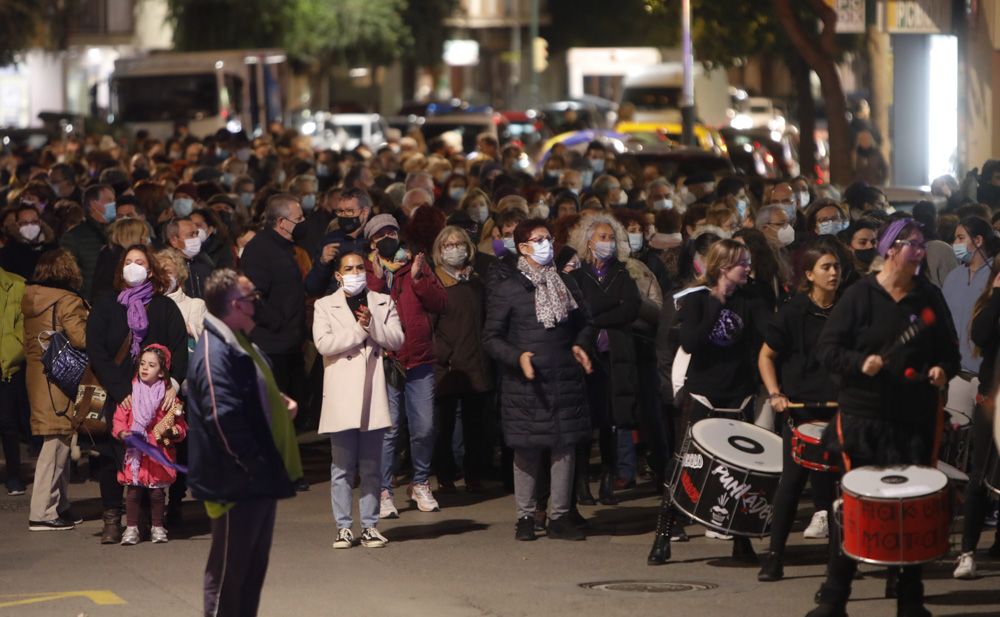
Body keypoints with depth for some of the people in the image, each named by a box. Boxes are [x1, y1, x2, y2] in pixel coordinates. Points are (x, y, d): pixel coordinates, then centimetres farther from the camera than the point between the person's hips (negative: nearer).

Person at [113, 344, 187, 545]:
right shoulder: (130, 395, 4)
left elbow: (181, 427, 4)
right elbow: (119, 419, 5)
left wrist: (171, 431, -16)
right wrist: (122, 433, -13)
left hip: (159, 453, 0)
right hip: (134, 453, 0)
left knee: (157, 490, 4)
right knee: (133, 489, -1)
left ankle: (157, 527, 18)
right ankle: (131, 527, 6)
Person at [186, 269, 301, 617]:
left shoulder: (240, 345, 14)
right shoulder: (216, 353, -20)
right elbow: (224, 418, -27)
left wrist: (281, 401, 7)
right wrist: (255, 466, -22)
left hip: (259, 481, 10)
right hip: (236, 483, -10)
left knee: (254, 566, 17)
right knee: (227, 571, -1)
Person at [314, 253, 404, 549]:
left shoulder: (383, 303, 13)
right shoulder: (325, 306, 7)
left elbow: (397, 339, 2)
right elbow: (323, 343, -8)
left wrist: (372, 324, -12)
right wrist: (358, 330, -10)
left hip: (373, 394, 2)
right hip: (341, 396, -2)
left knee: (371, 467, 4)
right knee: (342, 467, 0)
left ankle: (369, 526, 9)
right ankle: (343, 527, 4)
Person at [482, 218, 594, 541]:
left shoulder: (565, 283, 13)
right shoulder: (506, 288, -2)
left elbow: (583, 323, 24)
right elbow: (491, 338, -3)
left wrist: (579, 345, 3)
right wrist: (518, 357, -18)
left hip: (564, 378, 4)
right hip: (524, 382, -4)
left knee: (565, 446, 1)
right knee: (527, 450, 0)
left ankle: (559, 516, 8)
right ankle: (525, 516, 12)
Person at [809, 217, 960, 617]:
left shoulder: (930, 298, 7)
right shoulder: (859, 296, -3)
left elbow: (950, 351, 15)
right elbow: (827, 348, -3)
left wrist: (943, 370, -6)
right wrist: (859, 362, -20)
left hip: (916, 418, 3)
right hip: (863, 417, -3)